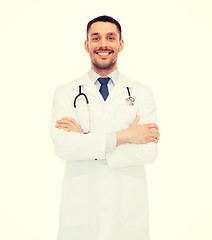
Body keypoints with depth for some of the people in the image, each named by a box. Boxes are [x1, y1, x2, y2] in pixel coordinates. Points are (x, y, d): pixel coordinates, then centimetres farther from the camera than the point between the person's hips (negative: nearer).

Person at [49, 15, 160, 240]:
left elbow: (149, 151, -10)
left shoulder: (141, 93, 3)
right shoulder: (66, 92, 3)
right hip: (80, 210, 0)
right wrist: (122, 136, -16)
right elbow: (63, 146, -13)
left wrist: (86, 140, -14)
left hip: (128, 212, 1)